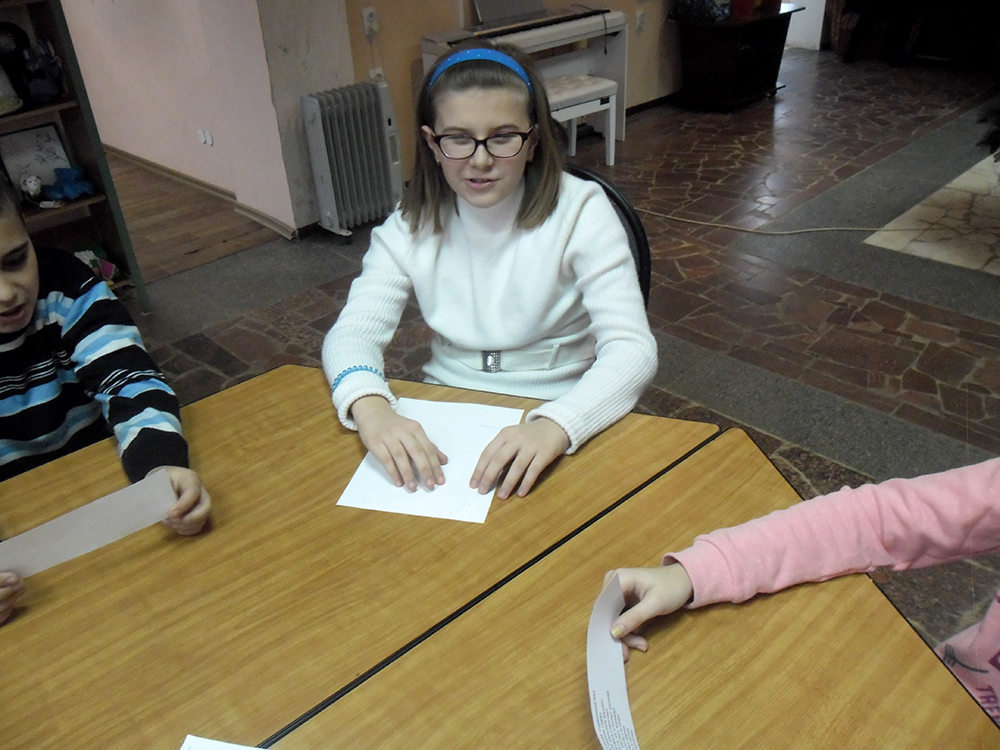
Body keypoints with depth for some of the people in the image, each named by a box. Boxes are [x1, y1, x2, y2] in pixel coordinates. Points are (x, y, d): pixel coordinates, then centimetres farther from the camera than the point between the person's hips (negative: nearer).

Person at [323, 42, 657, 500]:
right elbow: (353, 332, -7)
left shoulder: (580, 212, -10)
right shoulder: (412, 224, 0)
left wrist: (555, 425, -38)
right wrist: (368, 405, -30)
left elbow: (632, 351, -18)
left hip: (557, 414, -2)